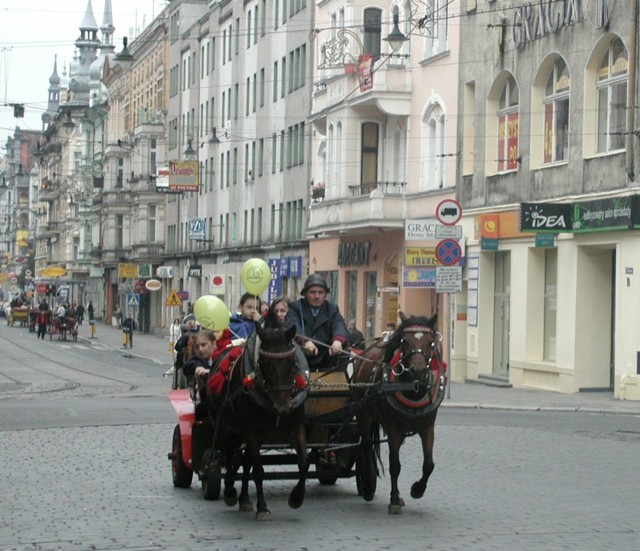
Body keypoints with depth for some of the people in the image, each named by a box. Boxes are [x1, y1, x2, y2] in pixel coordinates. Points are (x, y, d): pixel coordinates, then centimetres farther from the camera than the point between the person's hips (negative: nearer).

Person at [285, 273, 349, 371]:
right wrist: (305, 341, -40)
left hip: (325, 366, 2)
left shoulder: (332, 309, 8)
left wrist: (338, 340, -37)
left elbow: (339, 326, -12)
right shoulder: (296, 308, 2)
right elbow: (293, 327, -18)